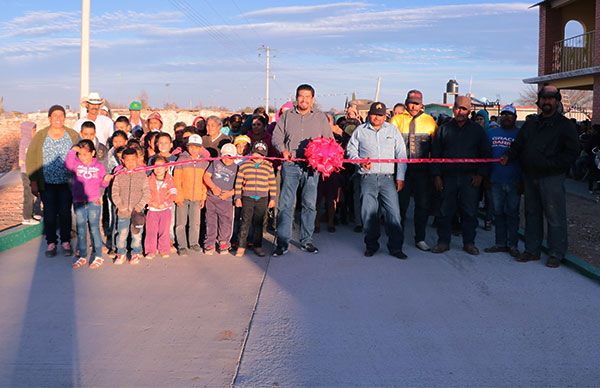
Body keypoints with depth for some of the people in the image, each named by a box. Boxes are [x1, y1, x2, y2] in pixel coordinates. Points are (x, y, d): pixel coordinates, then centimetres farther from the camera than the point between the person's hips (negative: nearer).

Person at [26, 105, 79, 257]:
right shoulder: (40, 136, 2)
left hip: (67, 183, 0)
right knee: (49, 214, 3)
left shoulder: (73, 135, 2)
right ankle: (51, 243, 14)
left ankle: (66, 242, 18)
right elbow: (30, 159, 3)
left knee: (65, 213, 5)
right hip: (47, 183, 0)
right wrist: (33, 182, -2)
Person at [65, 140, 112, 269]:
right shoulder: (76, 164, 2)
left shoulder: (99, 166, 1)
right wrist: (72, 151, -24)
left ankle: (98, 256, 14)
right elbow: (68, 164, -21)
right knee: (80, 230, 11)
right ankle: (82, 256, 22)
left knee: (94, 229, 3)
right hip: (78, 202, 2)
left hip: (94, 202, -2)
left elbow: (102, 184, 9)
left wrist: (106, 180, -12)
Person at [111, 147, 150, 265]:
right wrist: (121, 207, -8)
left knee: (137, 234, 7)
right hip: (123, 212, 1)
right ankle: (121, 254, 22)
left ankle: (135, 254, 22)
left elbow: (147, 194, -1)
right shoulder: (119, 175, 3)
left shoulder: (142, 175, 0)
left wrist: (138, 207, -9)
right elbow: (115, 193, 2)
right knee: (122, 234, 6)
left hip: (137, 212, -1)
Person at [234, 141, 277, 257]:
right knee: (245, 222, -3)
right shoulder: (244, 165, 3)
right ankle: (241, 246, 4)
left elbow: (273, 184, 9)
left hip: (262, 199, 1)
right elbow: (238, 182, 5)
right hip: (247, 198, -1)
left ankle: (257, 245, 18)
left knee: (259, 223, 8)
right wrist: (238, 198, 2)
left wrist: (272, 199, 6)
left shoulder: (268, 166, 5)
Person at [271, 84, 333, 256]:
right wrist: (283, 150, -9)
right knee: (286, 203, -6)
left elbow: (329, 140, 9)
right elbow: (277, 137, 9)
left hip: (312, 166, 1)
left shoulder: (320, 117, 12)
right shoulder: (287, 116, 12)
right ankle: (283, 242, -1)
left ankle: (306, 240, 15)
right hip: (291, 164, -1)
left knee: (310, 204, 5)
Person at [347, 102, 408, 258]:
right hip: (368, 177, 0)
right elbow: (350, 149, 16)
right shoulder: (360, 130, 12)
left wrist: (400, 176, 7)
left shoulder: (392, 130, 15)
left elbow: (401, 154, 13)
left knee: (393, 213, -6)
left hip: (388, 178, 0)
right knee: (368, 213, 1)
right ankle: (371, 245, 15)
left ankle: (395, 247, 1)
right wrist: (360, 161, -3)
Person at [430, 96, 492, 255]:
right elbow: (435, 154, 8)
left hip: (470, 178, 0)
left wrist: (480, 174, -2)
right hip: (448, 177, 1)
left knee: (470, 212, 2)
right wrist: (436, 175, 0)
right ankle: (443, 241, 13)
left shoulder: (477, 130, 8)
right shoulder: (443, 129, 9)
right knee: (445, 211, 3)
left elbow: (486, 154, 7)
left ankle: (469, 242, 13)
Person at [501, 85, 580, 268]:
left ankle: (556, 254, 9)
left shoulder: (565, 125, -2)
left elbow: (572, 152, -7)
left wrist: (551, 163, -16)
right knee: (532, 214, 13)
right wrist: (509, 156, -5)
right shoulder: (531, 123, 14)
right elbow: (518, 144, 15)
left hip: (552, 178, -6)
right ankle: (532, 250, 24)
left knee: (555, 217, -2)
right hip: (530, 177, 6)